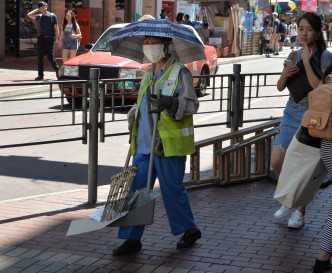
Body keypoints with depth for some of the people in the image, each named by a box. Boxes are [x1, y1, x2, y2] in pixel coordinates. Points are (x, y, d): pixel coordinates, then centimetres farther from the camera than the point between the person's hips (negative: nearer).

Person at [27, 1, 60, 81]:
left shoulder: (52, 16, 0)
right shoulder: (39, 16, 10)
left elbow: (56, 28, -2)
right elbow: (29, 15, 0)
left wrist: (57, 39, -8)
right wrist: (37, 10, 3)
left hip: (50, 38, -4)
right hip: (41, 38, 4)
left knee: (50, 57, -2)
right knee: (40, 57, 1)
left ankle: (57, 69, 25)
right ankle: (40, 75, 5)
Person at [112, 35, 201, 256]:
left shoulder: (180, 72, -4)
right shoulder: (149, 73, 19)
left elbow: (192, 104, -11)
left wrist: (171, 103, -28)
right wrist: (133, 118, 16)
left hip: (169, 144, -7)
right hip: (144, 144, 7)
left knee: (172, 188, 2)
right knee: (136, 189, 3)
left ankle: (189, 229, 22)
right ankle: (132, 238, 8)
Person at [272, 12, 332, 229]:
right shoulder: (294, 55, 8)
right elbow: (280, 87, 9)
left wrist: (307, 61, -21)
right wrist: (285, 74, -13)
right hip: (292, 112, 5)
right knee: (276, 161, -2)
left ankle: (300, 212, 16)